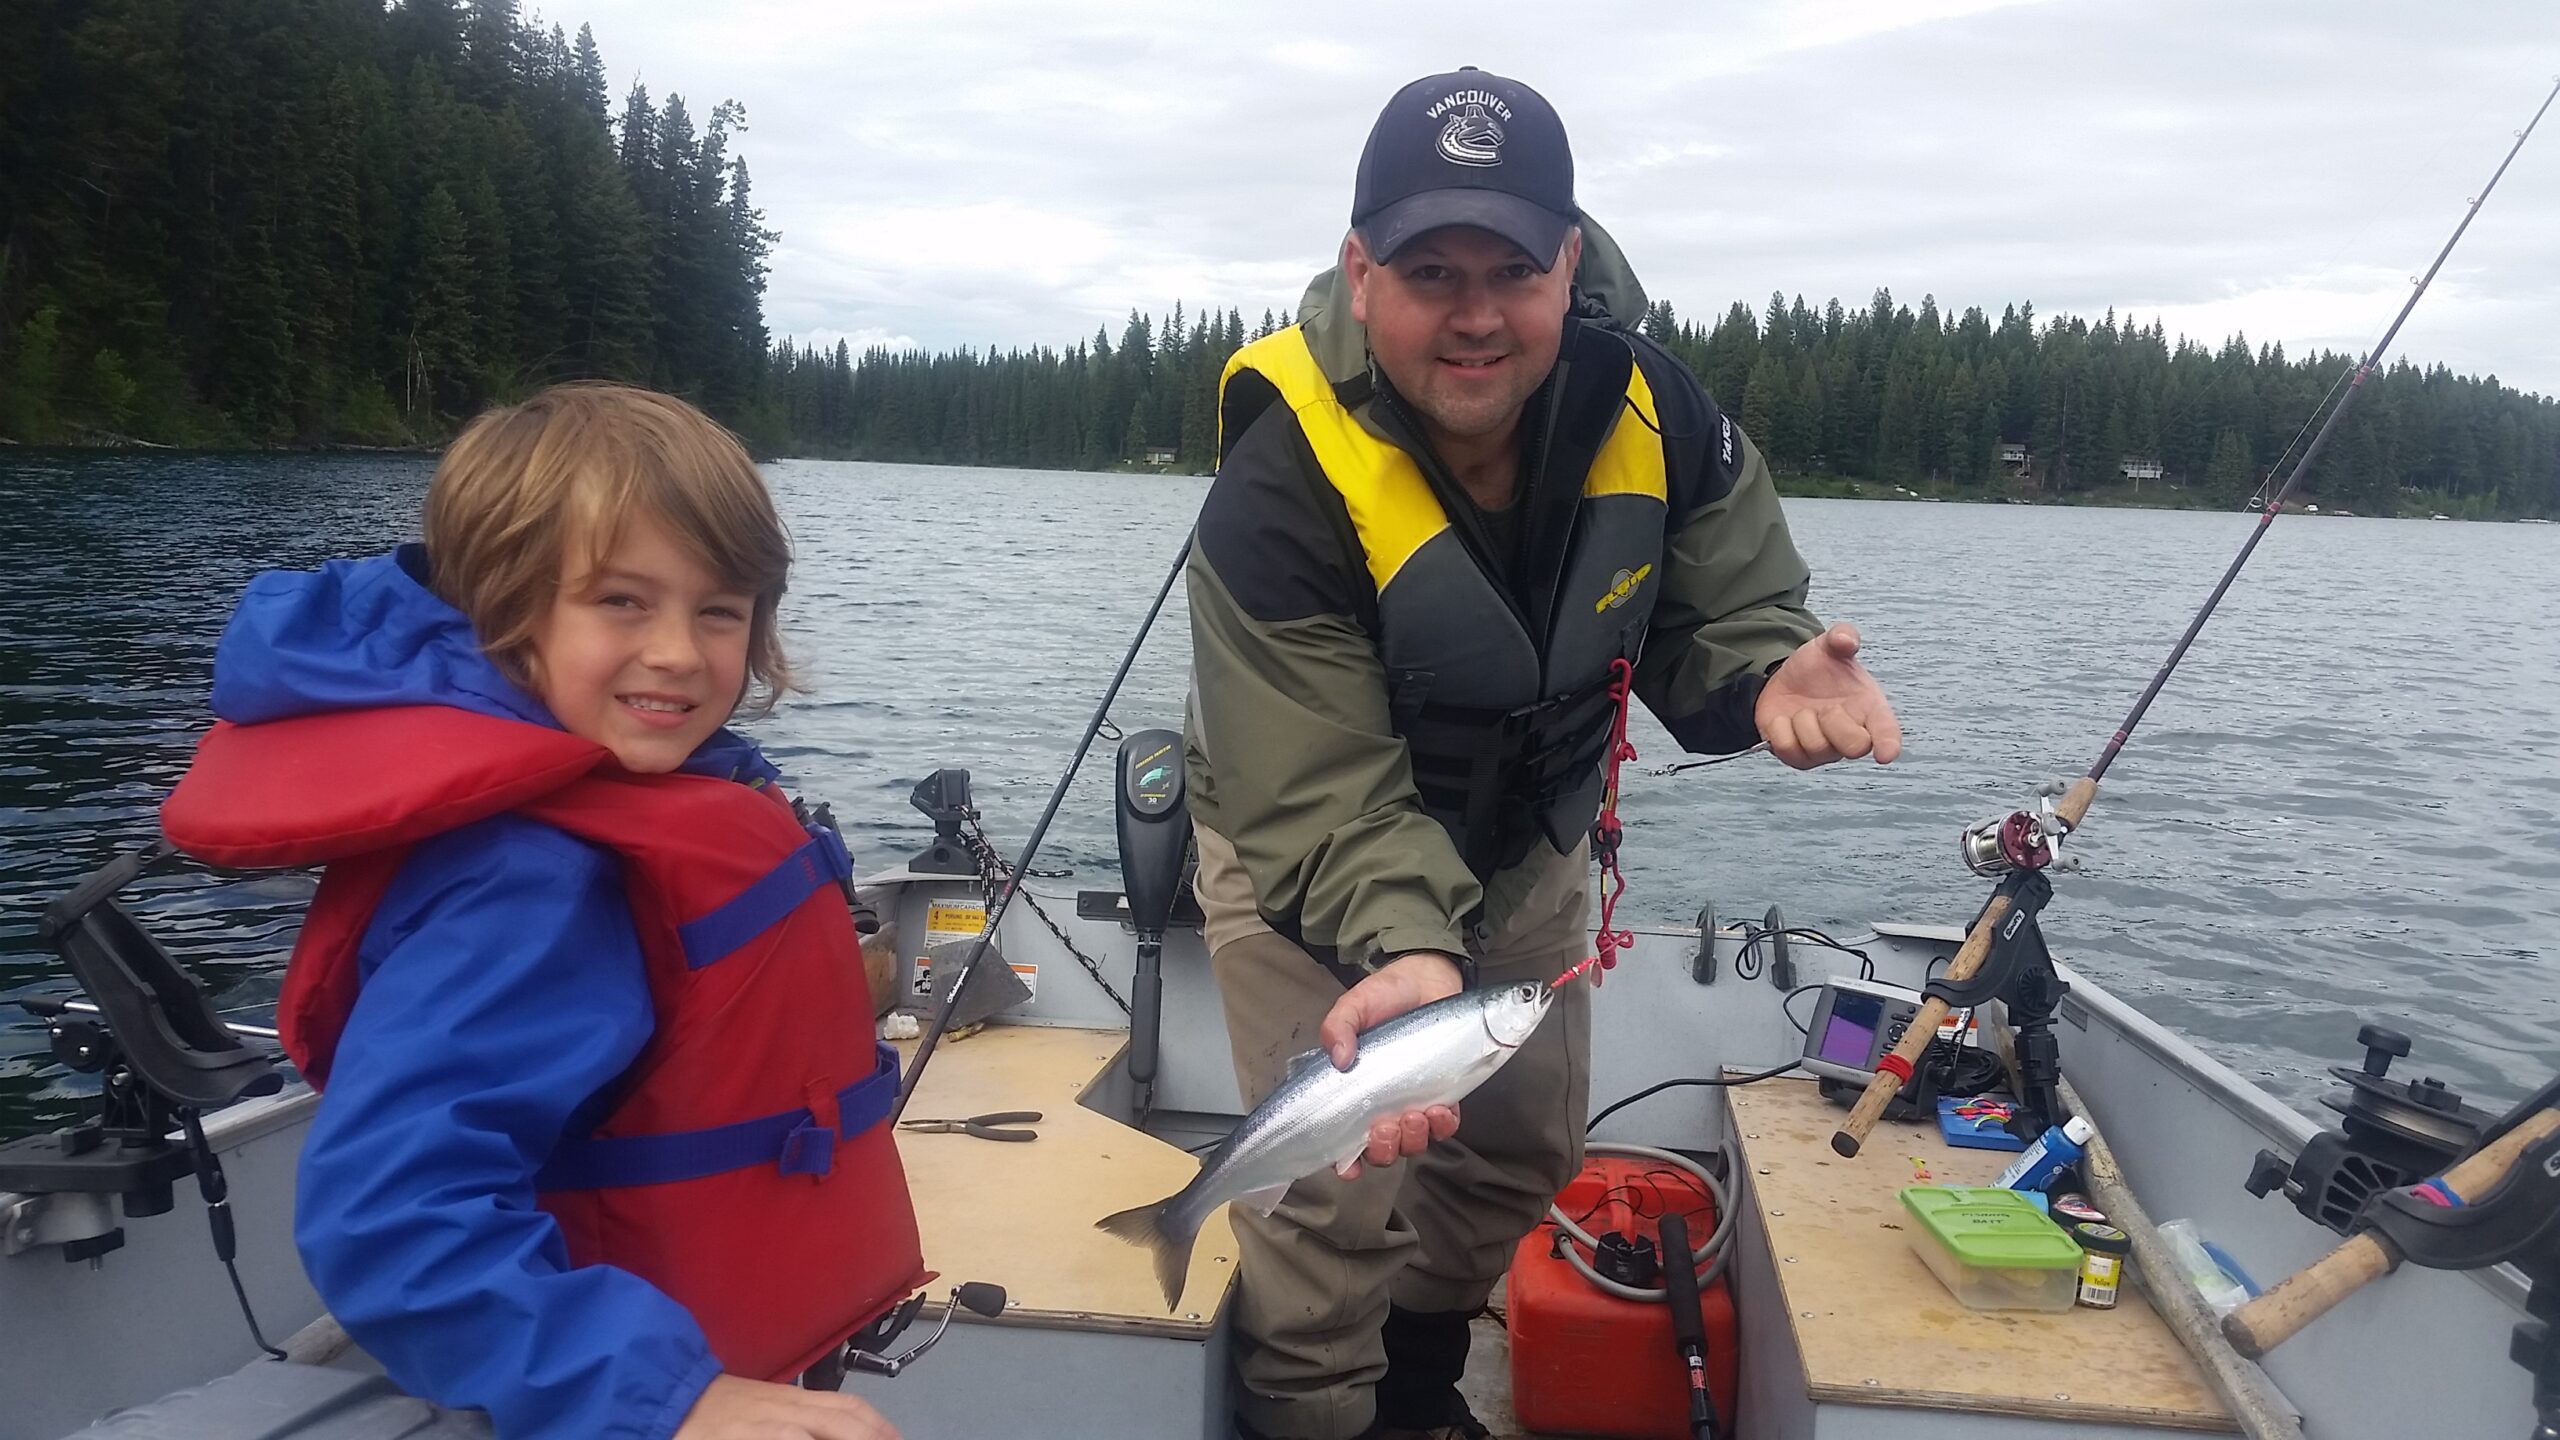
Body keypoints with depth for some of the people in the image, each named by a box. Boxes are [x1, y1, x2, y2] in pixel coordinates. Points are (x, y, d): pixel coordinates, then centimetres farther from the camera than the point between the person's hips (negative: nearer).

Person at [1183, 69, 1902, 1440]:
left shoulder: (1654, 412, -20)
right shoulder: (1280, 485, -34)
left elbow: (1722, 614, -10)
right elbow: (1328, 803, -34)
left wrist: (1770, 674, -33)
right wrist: (1406, 950, -52)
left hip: (1526, 842, 6)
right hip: (1302, 851, -5)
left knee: (1526, 1145, 20)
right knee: (1336, 1189, -8)